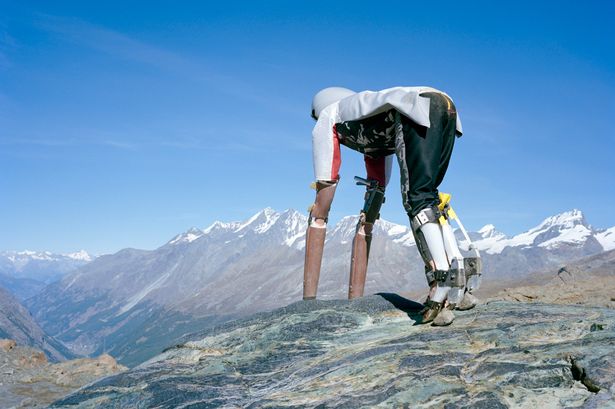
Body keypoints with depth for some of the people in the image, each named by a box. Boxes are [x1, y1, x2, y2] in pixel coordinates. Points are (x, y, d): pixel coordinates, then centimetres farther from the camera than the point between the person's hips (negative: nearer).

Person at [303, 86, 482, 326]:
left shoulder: (326, 120, 26)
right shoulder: (374, 139, 42)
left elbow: (321, 208, 21)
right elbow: (373, 203, 43)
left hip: (418, 107, -7)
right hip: (447, 106, 7)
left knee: (417, 200, -8)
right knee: (428, 199, 15)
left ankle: (442, 285, -24)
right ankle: (459, 287, 7)